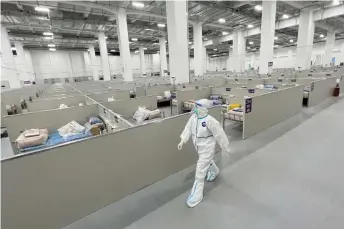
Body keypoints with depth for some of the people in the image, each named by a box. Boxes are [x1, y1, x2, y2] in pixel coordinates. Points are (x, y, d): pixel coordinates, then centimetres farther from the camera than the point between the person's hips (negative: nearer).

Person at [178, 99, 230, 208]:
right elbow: (188, 128, -4)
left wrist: (225, 146, -11)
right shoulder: (193, 117, -10)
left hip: (207, 148, -7)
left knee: (200, 171, -3)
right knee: (207, 161, 34)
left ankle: (197, 194, 15)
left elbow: (219, 134, -20)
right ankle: (214, 171, 67)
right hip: (198, 146, 7)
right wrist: (182, 140, -12)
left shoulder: (209, 120, -29)